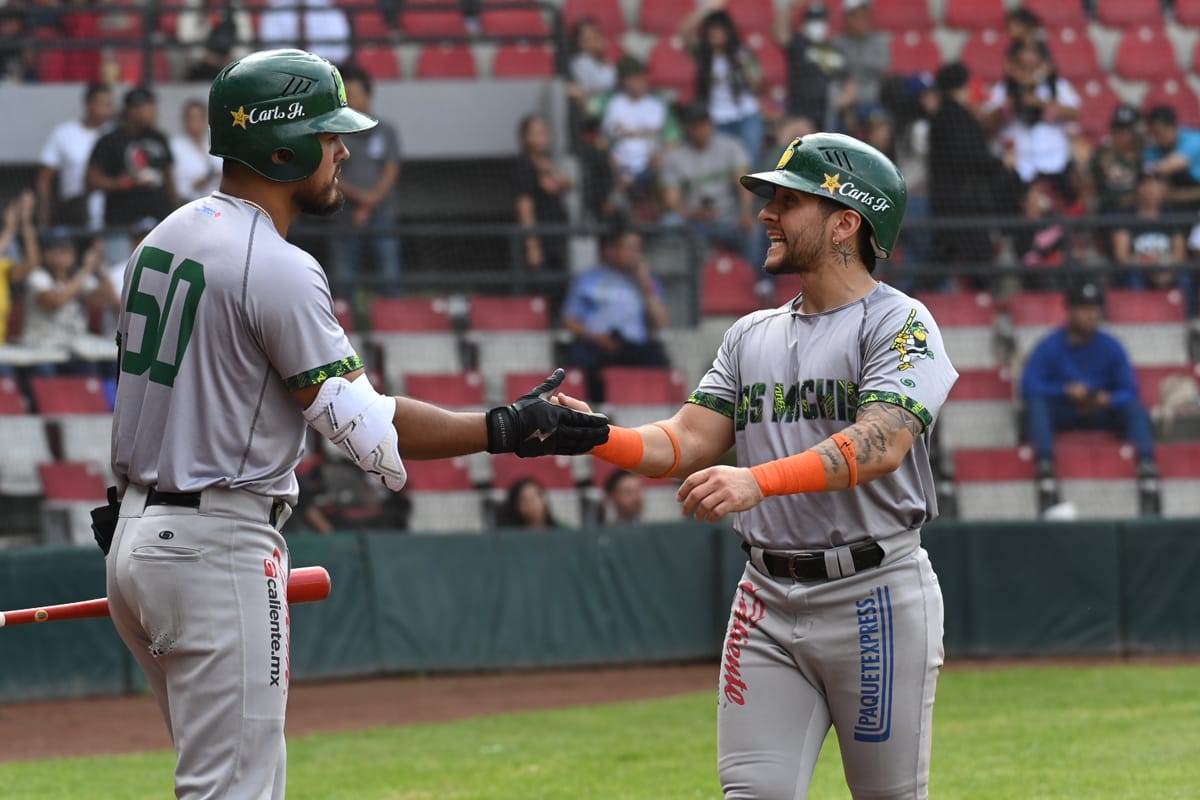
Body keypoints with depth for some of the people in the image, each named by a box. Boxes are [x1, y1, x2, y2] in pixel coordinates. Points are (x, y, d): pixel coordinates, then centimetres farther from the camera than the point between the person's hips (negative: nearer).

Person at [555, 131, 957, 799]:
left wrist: (758, 480, -39)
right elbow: (686, 445, 7)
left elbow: (880, 443, -24)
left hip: (876, 594, -5)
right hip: (769, 601, 6)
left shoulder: (898, 324, -7)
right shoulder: (752, 336, 15)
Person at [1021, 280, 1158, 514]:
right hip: (1060, 414, -1)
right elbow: (1028, 387, -15)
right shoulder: (1049, 346, -5)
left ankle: (1146, 467, -41)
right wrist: (1066, 391, -29)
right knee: (1036, 405, -32)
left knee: (1135, 407, -25)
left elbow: (1129, 392, -5)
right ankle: (1045, 473, -48)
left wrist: (1107, 399, -28)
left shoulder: (1111, 347, 1)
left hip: (1102, 412, 1)